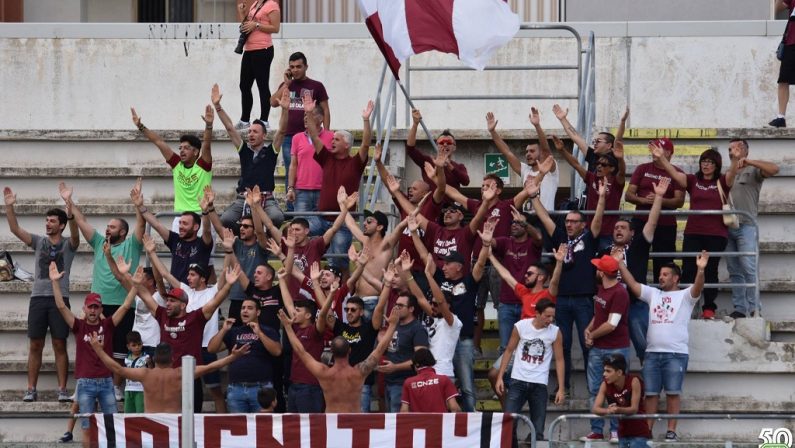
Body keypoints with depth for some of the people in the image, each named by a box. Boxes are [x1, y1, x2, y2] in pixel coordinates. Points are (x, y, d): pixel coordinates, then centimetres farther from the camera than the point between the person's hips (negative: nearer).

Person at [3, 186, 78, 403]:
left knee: (60, 345, -2)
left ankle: (62, 389, 0)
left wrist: (70, 214, -35)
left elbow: (75, 234, -18)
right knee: (35, 345, 2)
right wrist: (9, 206, -9)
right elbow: (15, 229, 4)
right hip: (38, 297, 3)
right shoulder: (39, 241, 12)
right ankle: (31, 389, 4)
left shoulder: (68, 244, 4)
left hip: (59, 298, -3)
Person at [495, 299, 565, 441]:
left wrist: (561, 389, -1)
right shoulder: (520, 326, -4)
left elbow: (559, 360, 3)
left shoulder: (555, 332, -3)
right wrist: (500, 377, 2)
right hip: (518, 381, -1)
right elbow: (509, 351, 6)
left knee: (538, 431, 3)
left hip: (540, 384, 1)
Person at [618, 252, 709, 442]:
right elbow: (632, 284, 12)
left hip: (676, 354, -4)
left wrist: (700, 270, -34)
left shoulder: (685, 296, 3)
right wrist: (620, 264, 3)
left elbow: (698, 288, -16)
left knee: (673, 392, -3)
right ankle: (647, 431, 7)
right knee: (651, 393, 4)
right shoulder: (653, 294, 18)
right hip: (652, 353, 4)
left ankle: (671, 431, -1)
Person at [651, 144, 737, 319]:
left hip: (716, 235, -2)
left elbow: (732, 172, -15)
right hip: (693, 234, 2)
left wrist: (735, 159, -36)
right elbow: (674, 173, -5)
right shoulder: (693, 180, 8)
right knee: (688, 270, -3)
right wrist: (661, 158, -20)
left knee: (711, 271, 5)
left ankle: (709, 308, 9)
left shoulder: (722, 182, 3)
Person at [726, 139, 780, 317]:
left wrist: (749, 161, -20)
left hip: (746, 227, -6)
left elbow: (774, 169, -15)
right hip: (728, 227, 6)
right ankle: (739, 308, 6)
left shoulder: (752, 170, 2)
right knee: (734, 271, 4)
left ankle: (753, 308, -9)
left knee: (748, 268, -11)